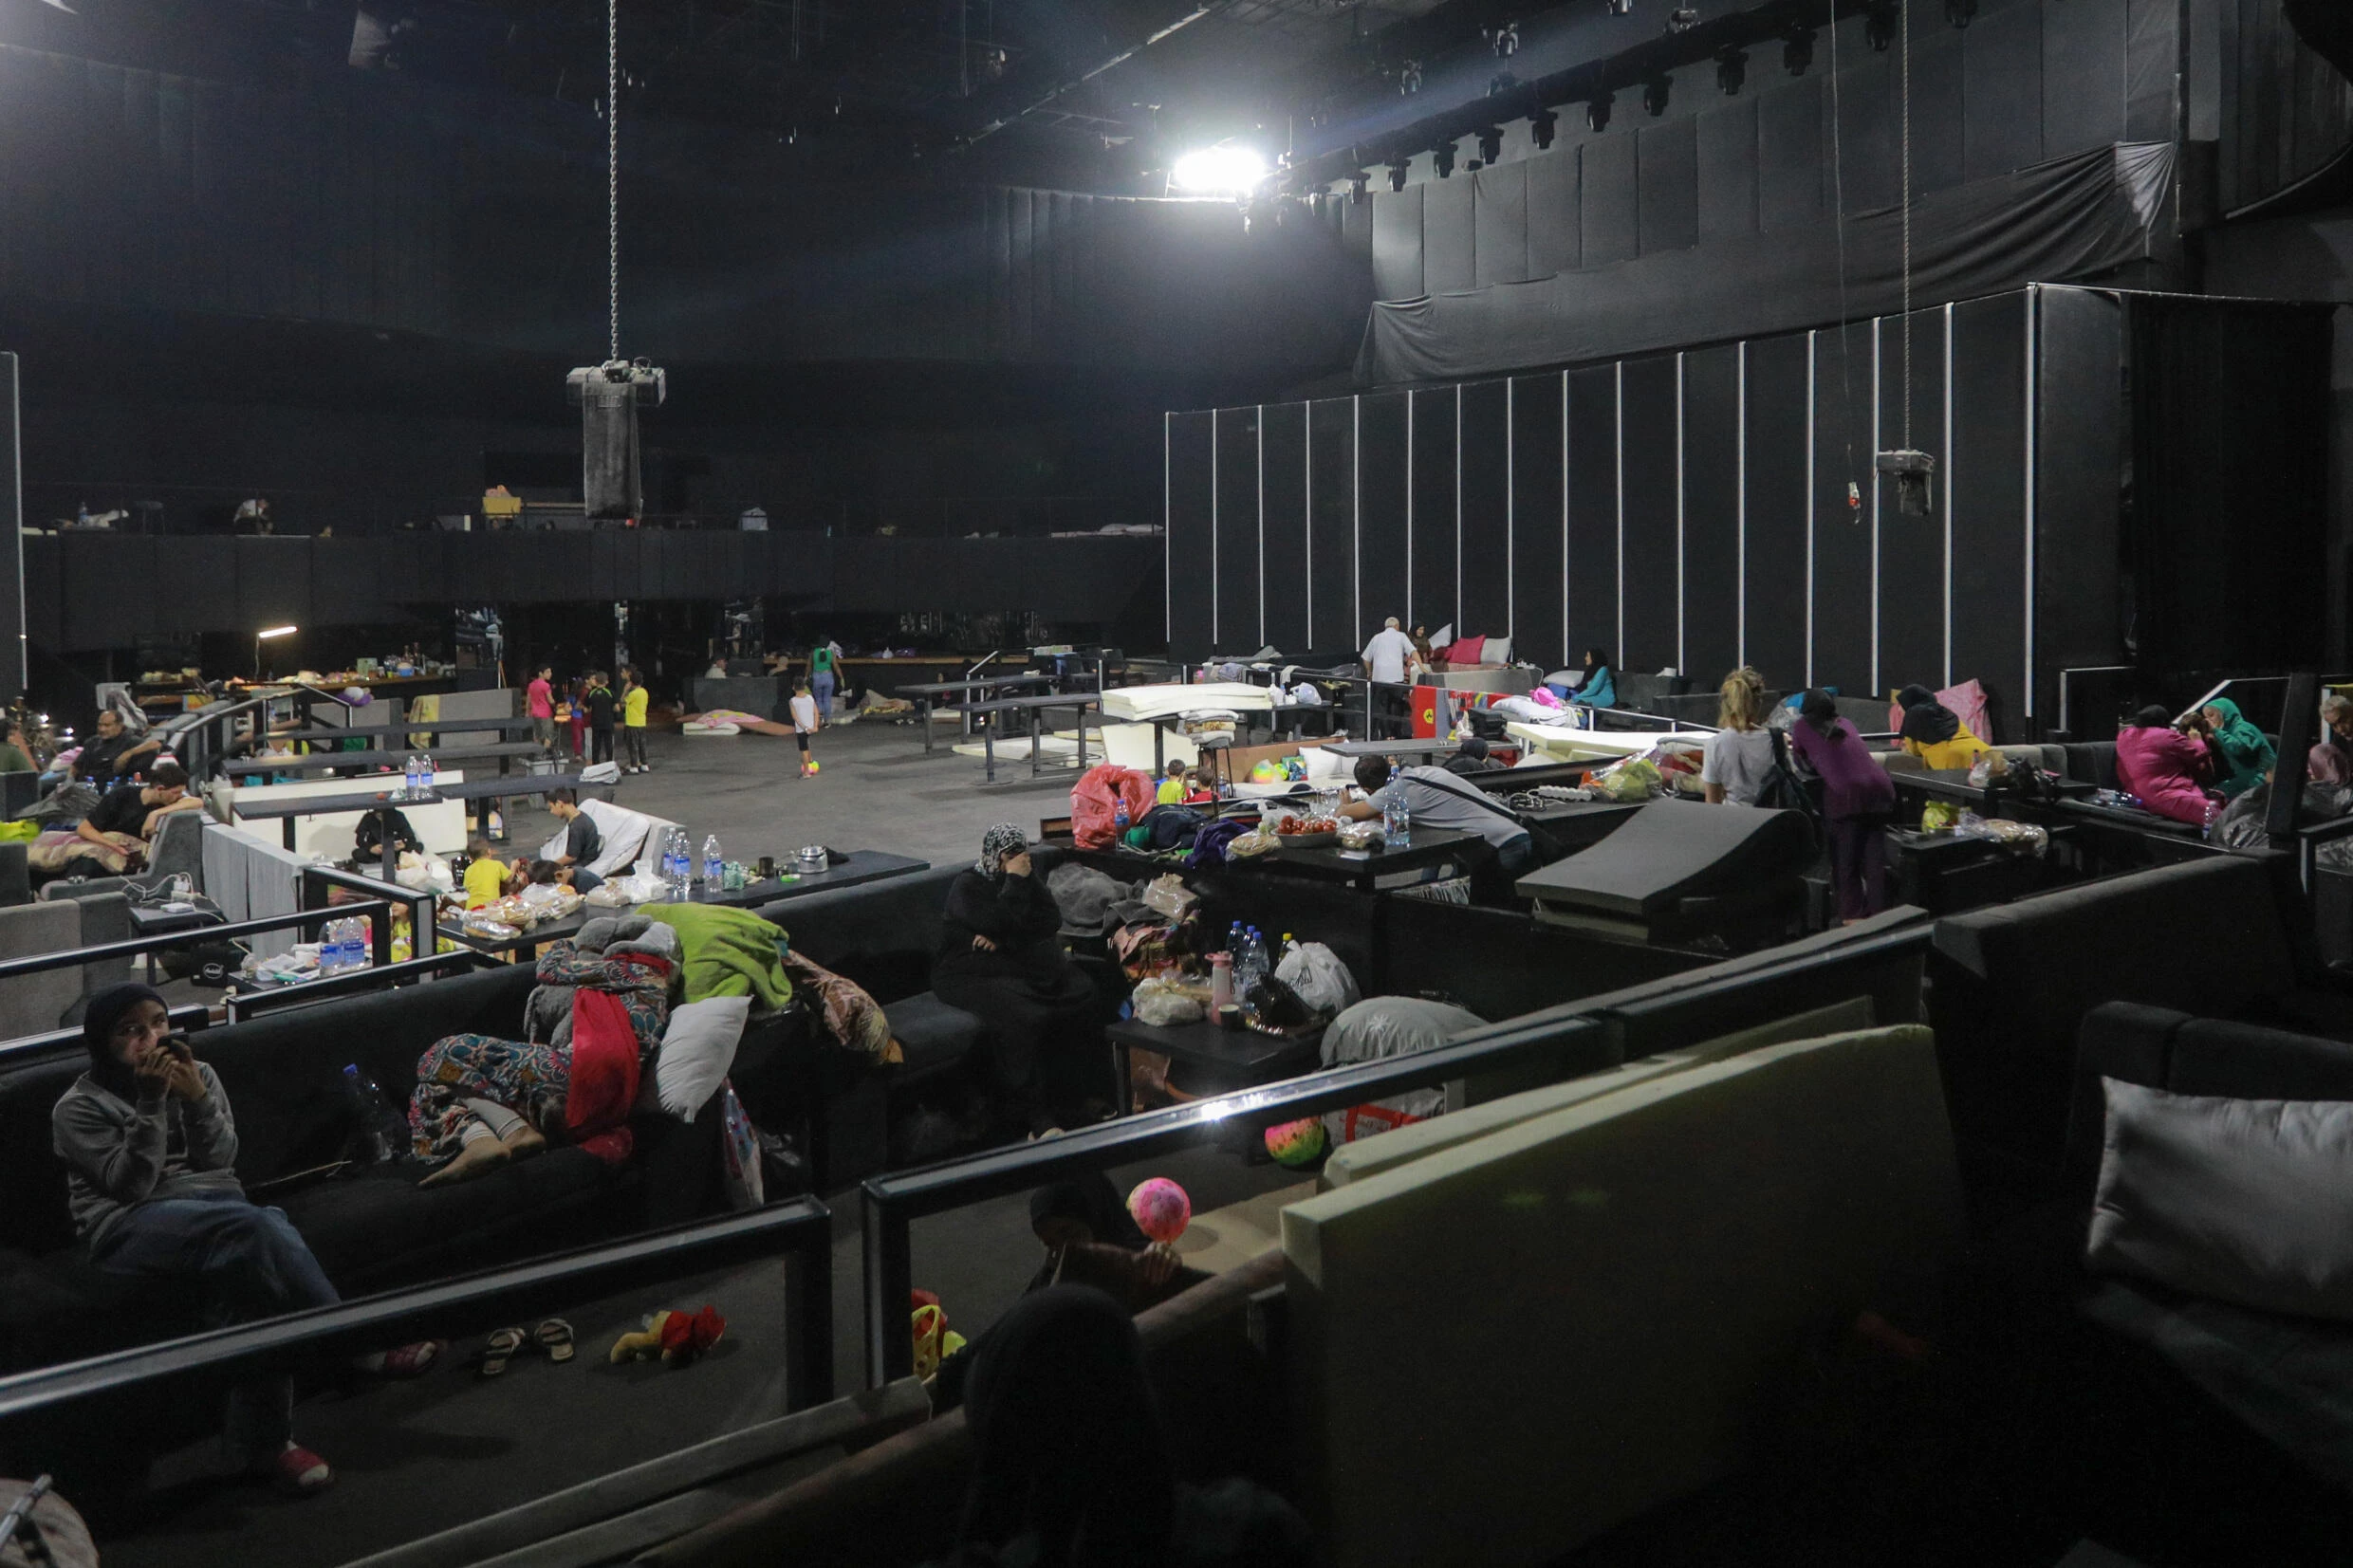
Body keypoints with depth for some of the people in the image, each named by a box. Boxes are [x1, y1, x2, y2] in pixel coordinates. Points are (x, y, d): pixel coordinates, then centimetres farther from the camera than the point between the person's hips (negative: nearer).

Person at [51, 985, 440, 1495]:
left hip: (217, 1205, 4)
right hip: (131, 1225, -4)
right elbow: (132, 1183, -6)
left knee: (249, 1259, -36)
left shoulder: (197, 1073, 17)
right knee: (258, 1227, -36)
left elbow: (220, 1158, 6)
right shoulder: (77, 1109, 6)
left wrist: (197, 1099, -9)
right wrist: (151, 1101, -13)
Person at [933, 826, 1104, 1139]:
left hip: (1033, 966, 6)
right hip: (977, 972, -6)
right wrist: (1015, 881, -10)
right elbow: (1000, 924, -18)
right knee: (1024, 1019, -34)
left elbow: (1052, 921, 3)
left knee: (1082, 999, -21)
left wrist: (1004, 939, -9)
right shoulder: (967, 887, -2)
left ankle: (1071, 1093, -10)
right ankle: (1035, 1115, -27)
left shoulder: (1026, 878, 17)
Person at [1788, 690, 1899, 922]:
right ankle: (1878, 913, 12)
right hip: (1880, 788, 5)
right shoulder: (1845, 725, 25)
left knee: (1846, 860, 6)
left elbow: (1805, 762, 23)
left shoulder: (1802, 727, 11)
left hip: (1846, 794, -5)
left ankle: (1852, 914, 6)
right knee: (1875, 859, 11)